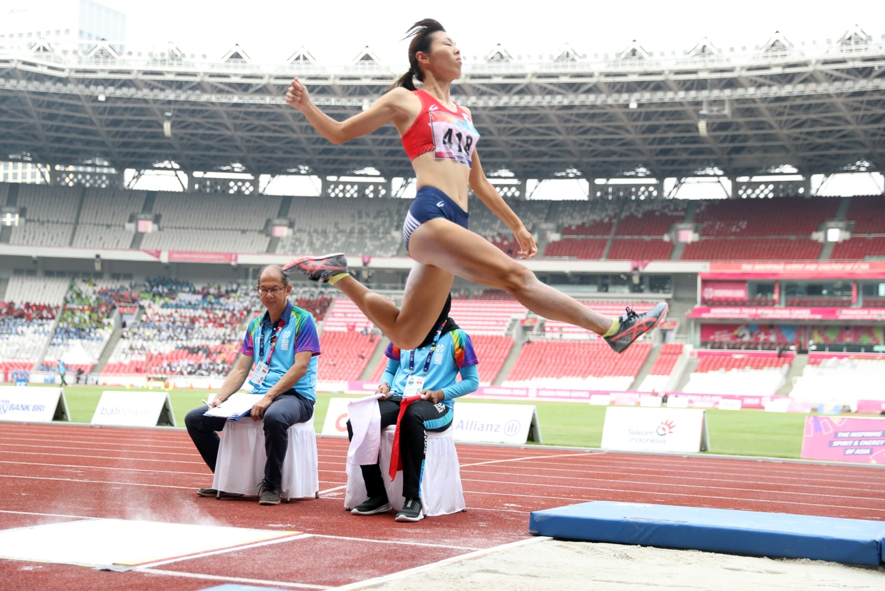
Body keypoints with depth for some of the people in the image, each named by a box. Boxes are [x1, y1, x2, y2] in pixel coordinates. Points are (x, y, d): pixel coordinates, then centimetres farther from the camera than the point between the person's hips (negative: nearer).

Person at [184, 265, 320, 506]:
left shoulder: (302, 320, -4)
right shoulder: (255, 325, 16)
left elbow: (300, 367, -13)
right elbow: (240, 370, 15)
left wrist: (268, 397, -22)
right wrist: (219, 398, -2)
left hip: (295, 396, -7)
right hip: (257, 395, 7)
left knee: (275, 417, -44)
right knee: (195, 419, -2)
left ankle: (271, 485, -21)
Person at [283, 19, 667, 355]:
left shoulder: (461, 114, 26)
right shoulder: (406, 100, 7)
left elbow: (478, 182, 33)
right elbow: (339, 134, 10)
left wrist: (516, 225, 33)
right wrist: (306, 107, -7)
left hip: (452, 225, 8)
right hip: (430, 215, -8)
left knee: (404, 335, 6)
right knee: (516, 276, -18)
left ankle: (337, 275, 18)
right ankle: (613, 329, -19)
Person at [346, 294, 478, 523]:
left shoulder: (456, 337, 3)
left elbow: (472, 381, 3)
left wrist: (441, 394, -12)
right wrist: (385, 384, 1)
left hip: (434, 407, -5)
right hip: (397, 400, 5)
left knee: (411, 416, -43)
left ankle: (414, 498, -37)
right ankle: (377, 495, -16)